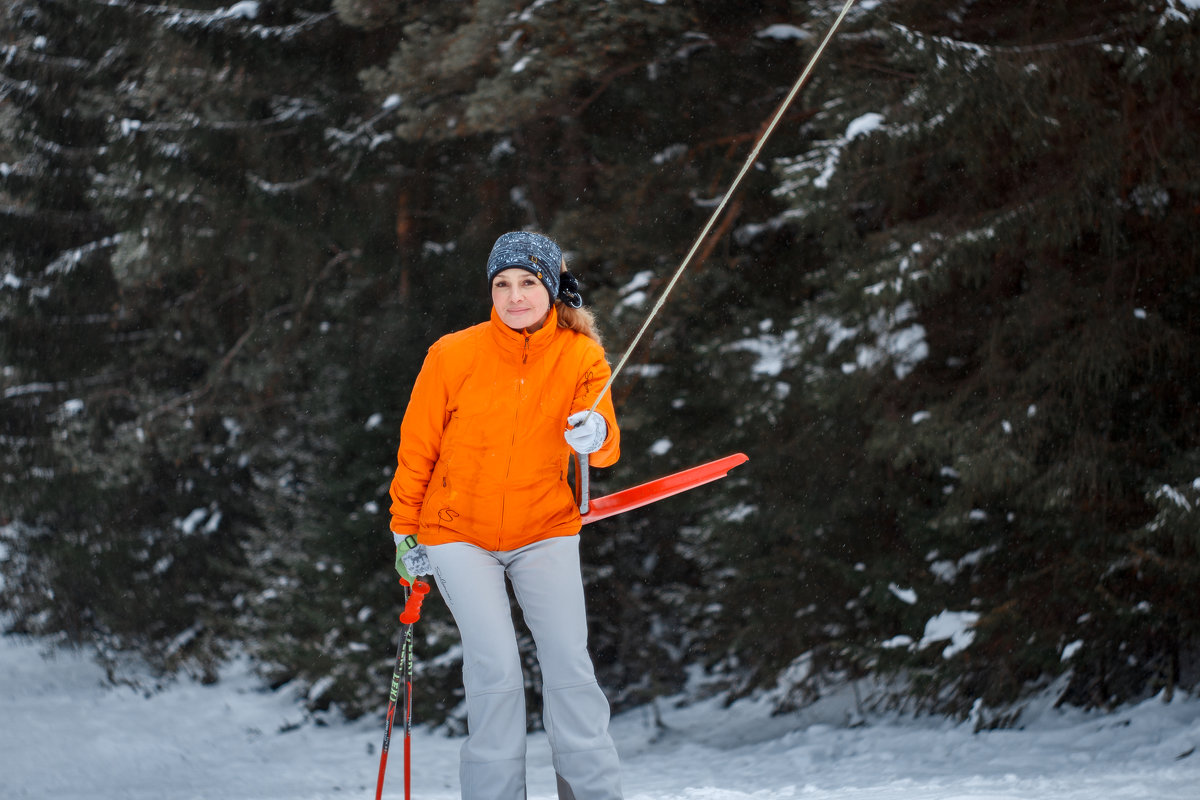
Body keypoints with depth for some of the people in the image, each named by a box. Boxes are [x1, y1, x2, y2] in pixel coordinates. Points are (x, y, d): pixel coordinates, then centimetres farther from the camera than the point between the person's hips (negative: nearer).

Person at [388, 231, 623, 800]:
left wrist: (595, 435, -41)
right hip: (459, 534, -2)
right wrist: (405, 532, 5)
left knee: (569, 665, -8)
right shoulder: (454, 356, -12)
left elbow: (605, 446, -18)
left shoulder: (581, 356, -7)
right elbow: (417, 447, 0)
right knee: (495, 669, -12)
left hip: (544, 530, 2)